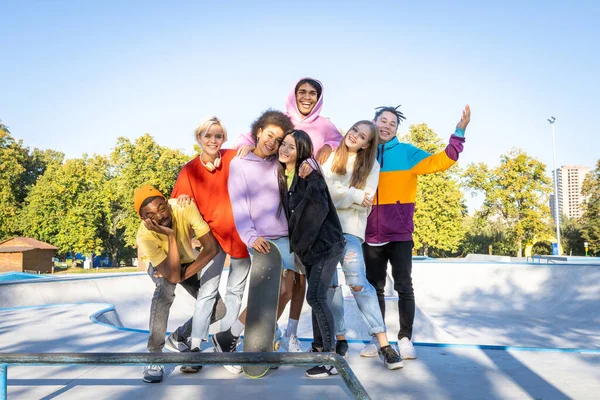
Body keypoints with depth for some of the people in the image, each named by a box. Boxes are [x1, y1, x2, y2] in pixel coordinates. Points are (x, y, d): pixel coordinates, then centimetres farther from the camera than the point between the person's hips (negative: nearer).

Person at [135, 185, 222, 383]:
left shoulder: (185, 208, -34)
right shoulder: (145, 235, -37)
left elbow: (212, 247, -31)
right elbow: (173, 276, -42)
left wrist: (184, 274, -34)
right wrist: (170, 236, -49)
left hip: (187, 262, 3)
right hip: (160, 266, -2)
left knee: (217, 309, -11)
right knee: (166, 287, -38)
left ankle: (181, 335, 18)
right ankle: (155, 355, -28)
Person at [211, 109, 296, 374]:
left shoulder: (281, 164, 10)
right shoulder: (239, 164, 0)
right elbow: (239, 206, -7)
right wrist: (251, 237, -21)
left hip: (286, 236, 5)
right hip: (260, 239, -5)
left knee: (286, 292, 2)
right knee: (275, 290, -17)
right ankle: (227, 337, -1)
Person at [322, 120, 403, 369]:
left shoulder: (371, 166, 8)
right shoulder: (330, 157, 9)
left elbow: (364, 202, -5)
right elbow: (324, 188, -6)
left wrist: (340, 194, -9)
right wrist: (354, 195, -9)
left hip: (350, 228, -2)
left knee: (358, 282, -11)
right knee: (329, 283, 1)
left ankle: (383, 343, -7)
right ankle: (340, 339, 13)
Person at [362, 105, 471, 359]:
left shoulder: (406, 152, 0)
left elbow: (440, 161, -8)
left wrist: (459, 133, -17)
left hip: (400, 234, -2)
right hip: (371, 236, 3)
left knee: (403, 287, 2)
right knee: (374, 288, 11)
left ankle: (405, 339, 14)